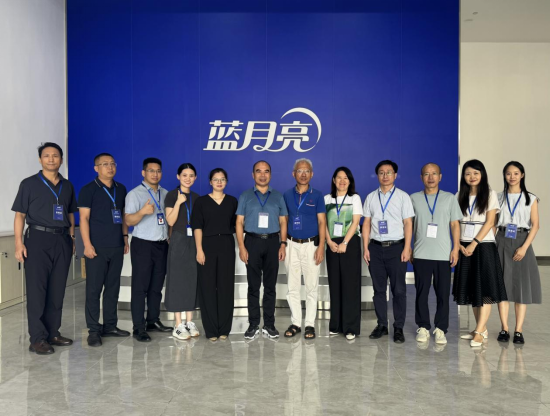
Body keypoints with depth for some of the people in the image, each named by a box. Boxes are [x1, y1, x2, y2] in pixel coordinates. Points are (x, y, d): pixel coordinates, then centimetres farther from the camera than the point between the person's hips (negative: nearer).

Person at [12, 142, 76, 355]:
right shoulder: (29, 184, 1)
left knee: (57, 290, 7)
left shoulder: (67, 186, 13)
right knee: (37, 290, -3)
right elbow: (20, 216, -2)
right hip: (38, 238, -4)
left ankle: (53, 333, 17)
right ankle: (38, 338, 2)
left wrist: (71, 238, 10)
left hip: (62, 240, 4)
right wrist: (19, 243, -11)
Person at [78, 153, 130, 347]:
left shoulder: (121, 189, 12)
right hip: (97, 247, -5)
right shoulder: (88, 189, -3)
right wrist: (87, 244, -15)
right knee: (94, 289, 0)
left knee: (113, 288, 11)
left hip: (117, 247, 5)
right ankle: (93, 330, 7)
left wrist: (125, 239, 13)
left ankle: (110, 326, 21)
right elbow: (84, 218, -8)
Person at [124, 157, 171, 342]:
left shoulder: (165, 194, 12)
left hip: (162, 245, 6)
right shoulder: (135, 194, -5)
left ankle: (153, 320, 20)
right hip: (143, 245, -5)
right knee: (140, 287, -3)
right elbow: (128, 221, -13)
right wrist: (143, 211, -30)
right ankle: (139, 327, 1)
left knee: (157, 286, 10)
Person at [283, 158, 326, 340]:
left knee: (311, 287, 2)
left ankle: (310, 324, 11)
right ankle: (295, 323, 16)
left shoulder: (317, 195, 0)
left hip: (311, 245, -2)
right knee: (293, 287, 6)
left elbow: (322, 222, -3)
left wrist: (321, 247, -12)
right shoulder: (287, 195, 6)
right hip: (292, 245, 2)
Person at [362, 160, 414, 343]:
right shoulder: (371, 197, 10)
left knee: (398, 290, 1)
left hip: (396, 247, -2)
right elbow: (366, 223, 8)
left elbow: (408, 223, -1)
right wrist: (365, 248, 2)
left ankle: (398, 328, 11)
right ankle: (381, 325, 18)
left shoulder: (403, 196, 2)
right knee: (379, 289, 8)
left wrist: (406, 248, -9)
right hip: (376, 247, 3)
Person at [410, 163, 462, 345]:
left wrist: (456, 248, -2)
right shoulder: (414, 199, 8)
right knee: (421, 292, 4)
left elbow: (455, 224, 6)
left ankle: (440, 329, 13)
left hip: (444, 254, 0)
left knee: (443, 293, 2)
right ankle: (423, 327, 15)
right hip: (421, 254, 0)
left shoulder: (450, 198, 8)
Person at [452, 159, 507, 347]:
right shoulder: (459, 196, 9)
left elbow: (489, 222, -8)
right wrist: (459, 244, -7)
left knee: (484, 289, -7)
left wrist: (474, 244, -15)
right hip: (465, 248, 4)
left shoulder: (490, 194, 0)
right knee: (471, 288, 7)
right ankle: (481, 328, 17)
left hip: (484, 246, -4)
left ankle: (479, 332, -7)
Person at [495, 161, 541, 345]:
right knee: (502, 284, -1)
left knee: (522, 285, -2)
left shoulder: (531, 198, 6)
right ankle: (504, 329, 3)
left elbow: (535, 225, -1)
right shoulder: (498, 197, 9)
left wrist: (524, 247, -13)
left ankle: (518, 330, 2)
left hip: (521, 242, -1)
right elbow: (493, 223, 7)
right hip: (502, 243, 1)